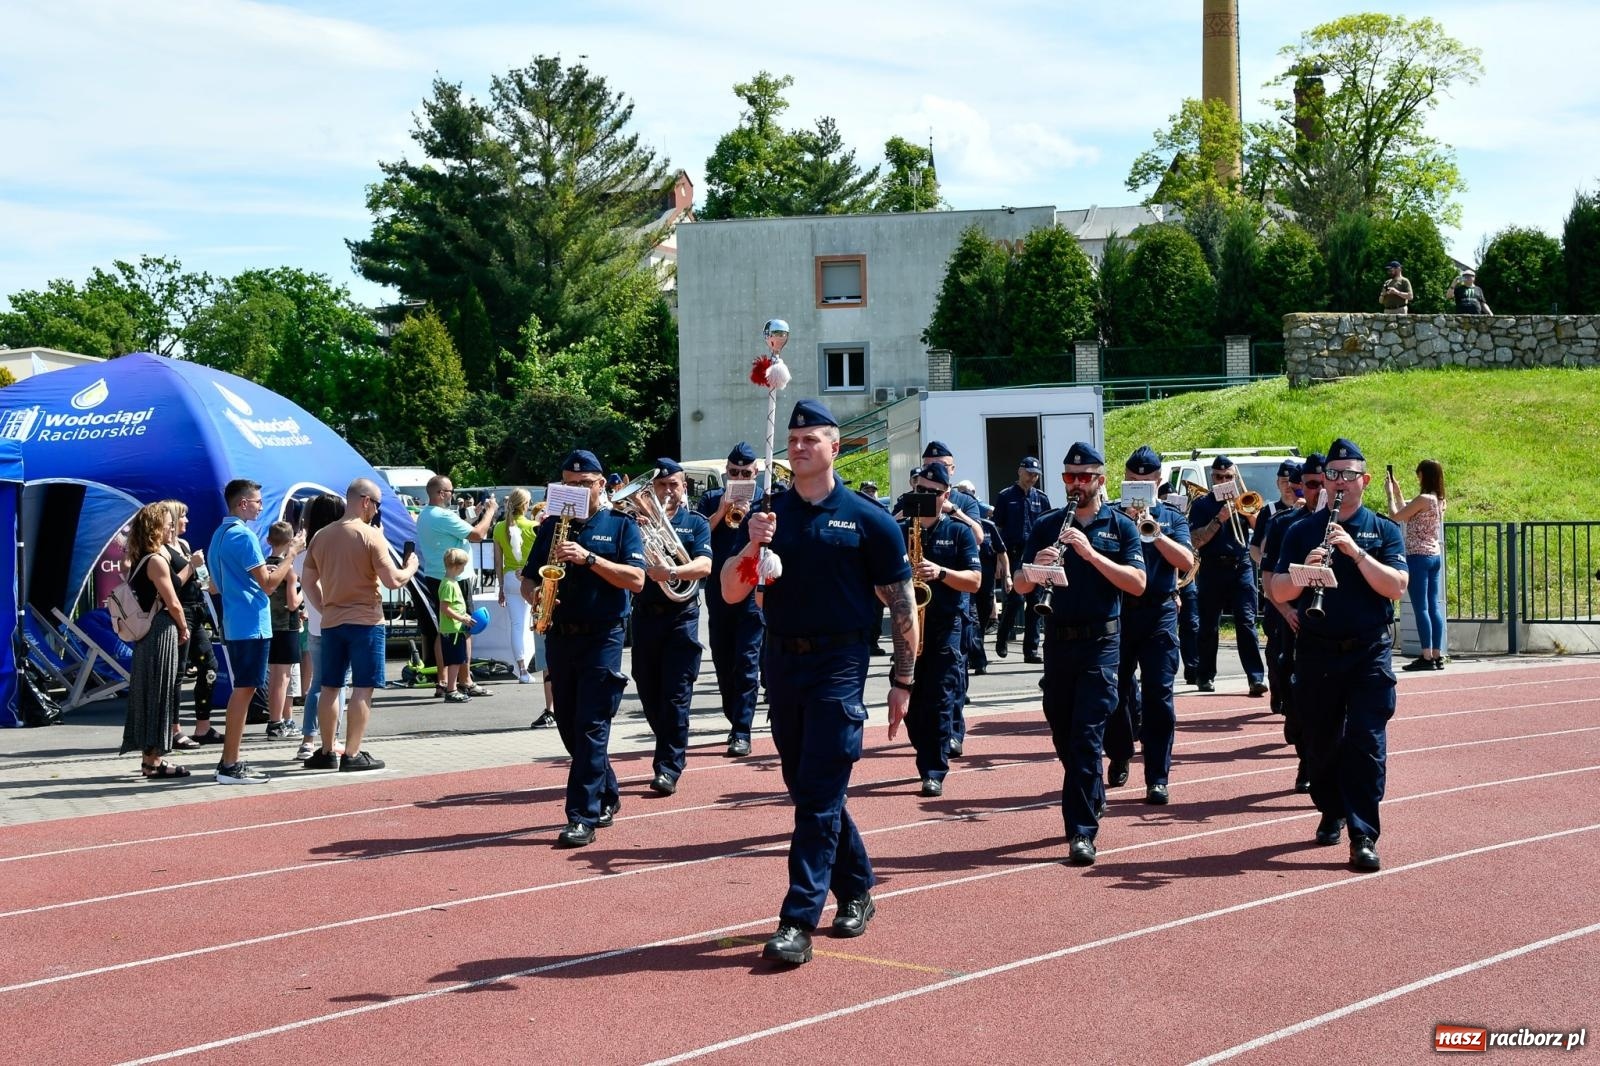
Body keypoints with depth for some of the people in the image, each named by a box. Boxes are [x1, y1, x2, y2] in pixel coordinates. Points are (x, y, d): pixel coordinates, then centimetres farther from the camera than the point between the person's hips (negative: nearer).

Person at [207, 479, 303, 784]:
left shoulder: (220, 535, 15)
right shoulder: (243, 536, -16)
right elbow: (268, 584, -18)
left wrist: (265, 572, 20)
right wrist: (291, 555, -7)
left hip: (234, 624, 10)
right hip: (251, 625, -10)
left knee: (241, 690, 14)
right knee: (244, 690, -7)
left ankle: (229, 761, 17)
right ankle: (230, 766, -5)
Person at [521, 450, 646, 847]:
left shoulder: (620, 525, 1)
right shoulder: (552, 526, 13)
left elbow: (636, 580, -11)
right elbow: (528, 578, 14)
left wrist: (589, 558, -20)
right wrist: (535, 595, -10)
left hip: (602, 637, -5)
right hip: (559, 636, 5)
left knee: (590, 728, -11)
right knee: (569, 726, 11)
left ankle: (583, 817, -10)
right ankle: (606, 796, 30)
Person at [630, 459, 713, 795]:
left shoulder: (696, 523, 5)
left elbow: (704, 566, -11)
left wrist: (672, 571, -29)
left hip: (682, 616, -3)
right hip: (645, 613, 3)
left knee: (676, 695, -7)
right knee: (649, 694, 10)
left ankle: (668, 768, -6)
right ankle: (669, 751, 29)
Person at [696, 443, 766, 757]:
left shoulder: (764, 500, 3)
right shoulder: (711, 500, 10)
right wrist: (720, 513, -12)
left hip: (752, 591, -3)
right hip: (718, 591, 3)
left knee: (747, 662, -8)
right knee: (723, 661, 10)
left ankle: (742, 733, -9)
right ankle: (735, 721, 25)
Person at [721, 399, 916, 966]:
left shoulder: (867, 519, -3)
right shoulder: (770, 515, 7)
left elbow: (901, 603, 0)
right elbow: (730, 593, 2)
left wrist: (902, 680, -2)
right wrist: (752, 546, -17)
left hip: (839, 664, -5)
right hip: (782, 661, 5)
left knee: (818, 795, -9)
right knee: (806, 789, 13)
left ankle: (799, 921, -9)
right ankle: (856, 891, 30)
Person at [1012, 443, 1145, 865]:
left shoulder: (1121, 527, 2)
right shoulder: (1046, 526, 8)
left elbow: (1137, 584, -10)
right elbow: (1021, 587, 4)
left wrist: (1089, 552, -20)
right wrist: (1037, 565, -19)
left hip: (1100, 643, -4)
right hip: (1057, 640, 4)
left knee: (1086, 736, -11)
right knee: (1063, 735, 12)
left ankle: (1082, 831, -11)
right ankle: (1092, 800, 35)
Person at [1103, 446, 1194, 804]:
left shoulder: (1172, 519, 8)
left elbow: (1187, 562, -6)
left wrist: (1154, 532, -18)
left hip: (1159, 614, -1)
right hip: (1116, 612, 1)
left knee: (1158, 695, -5)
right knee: (1116, 691, 8)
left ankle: (1157, 777, -3)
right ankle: (1119, 755, 33)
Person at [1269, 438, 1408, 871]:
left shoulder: (1384, 531, 5)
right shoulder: (1302, 532, 8)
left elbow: (1396, 587, -10)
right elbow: (1278, 593, 1)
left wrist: (1355, 551, -19)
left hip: (1368, 653, -2)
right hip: (1316, 652, 2)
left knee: (1366, 744, -9)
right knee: (1322, 742, 11)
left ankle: (1363, 836, -10)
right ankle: (1332, 813, 32)